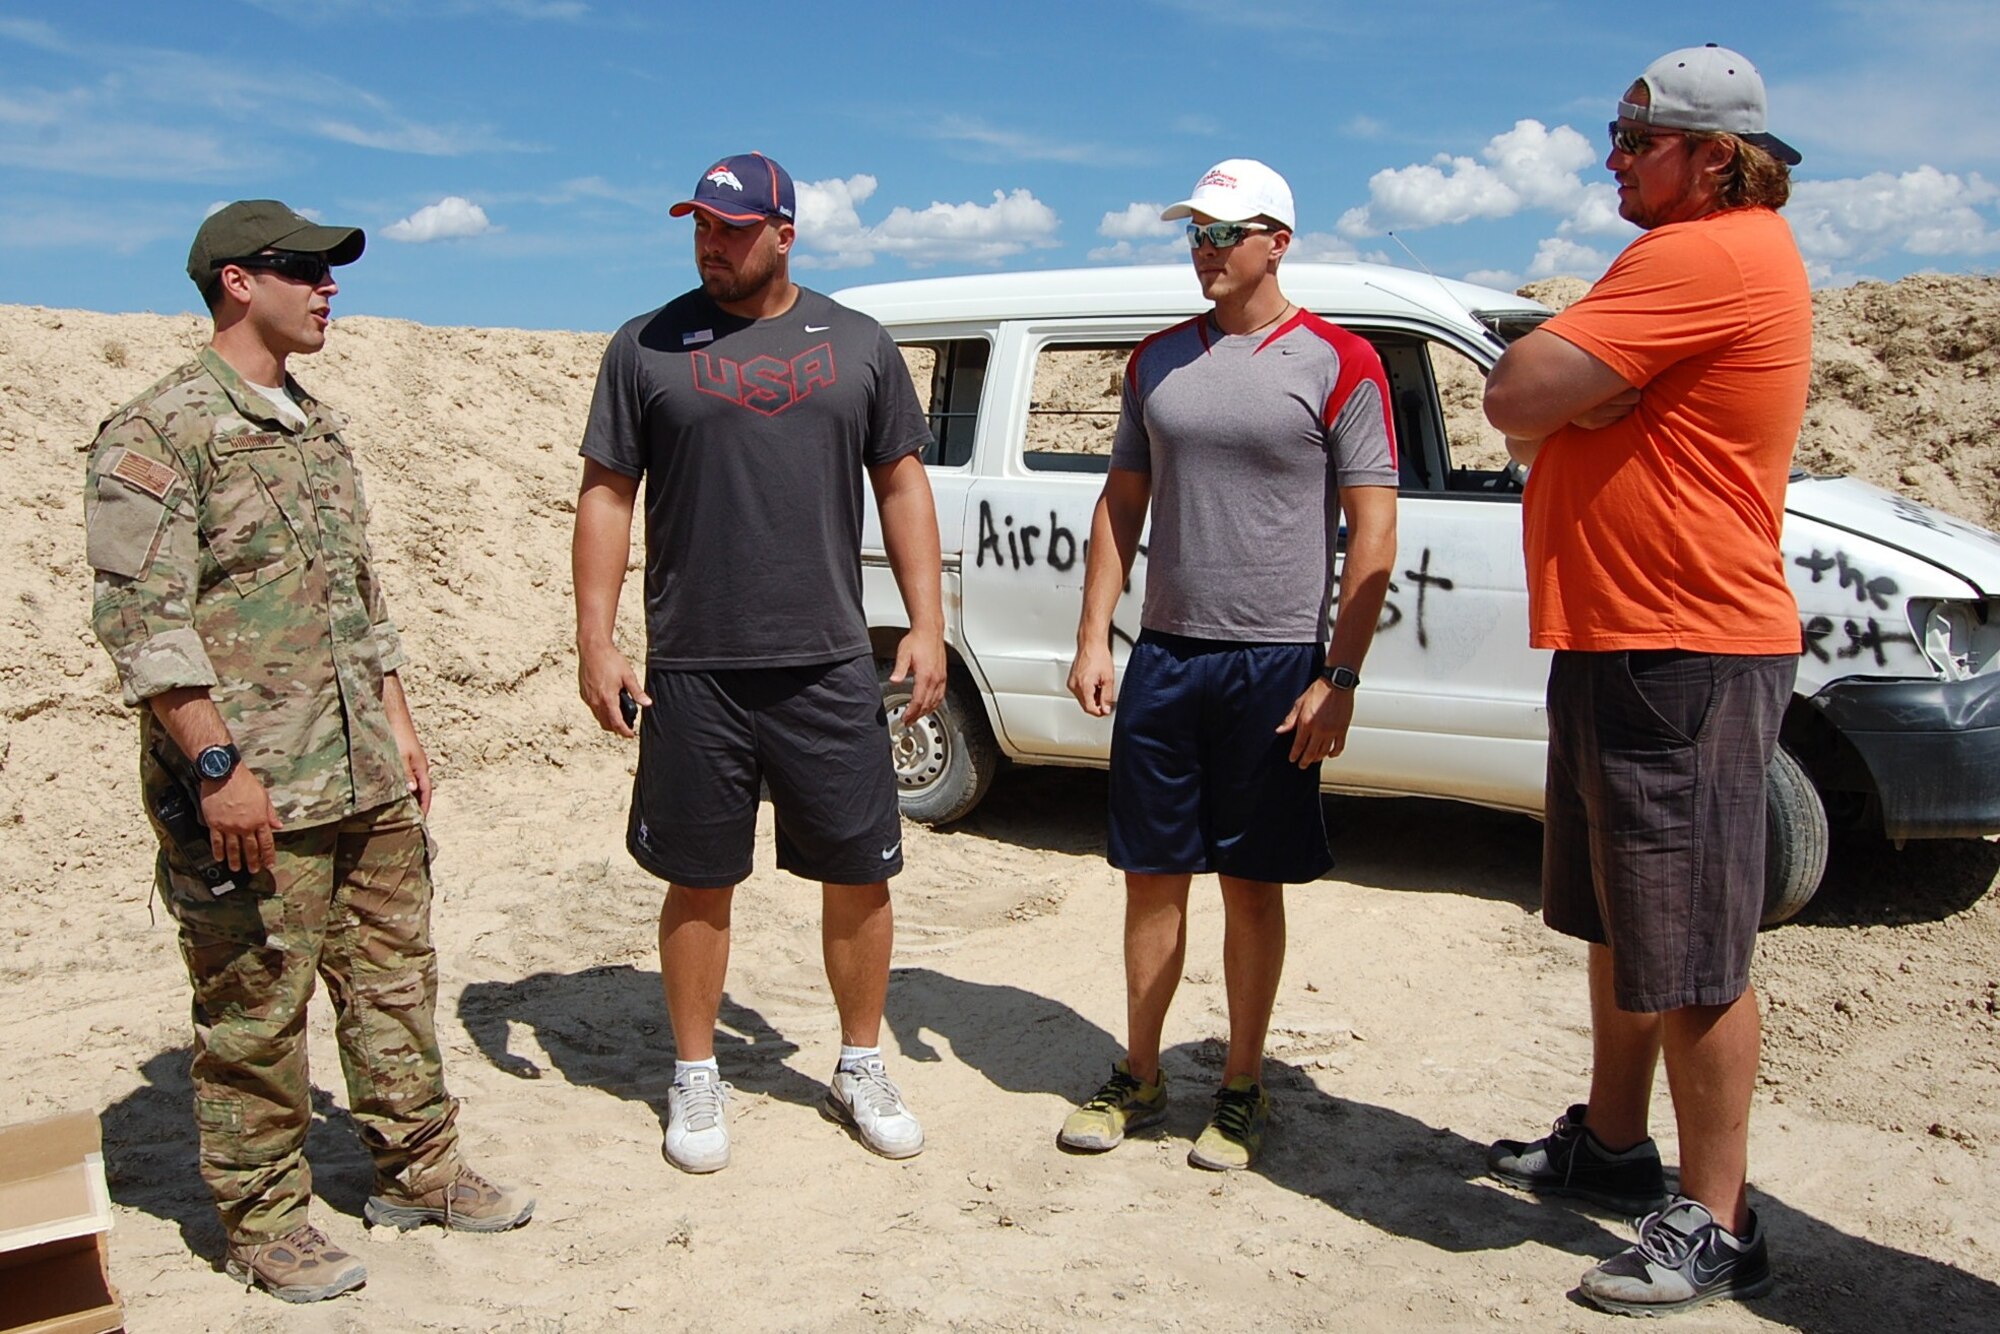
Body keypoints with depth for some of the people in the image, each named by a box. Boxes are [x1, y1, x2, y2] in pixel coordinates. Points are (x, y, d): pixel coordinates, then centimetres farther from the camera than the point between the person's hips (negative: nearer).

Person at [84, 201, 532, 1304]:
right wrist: (218, 764, -19)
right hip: (250, 795, -8)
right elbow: (143, 621, -16)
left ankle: (418, 1168, 31)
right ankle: (264, 1220, 22)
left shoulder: (316, 426, 16)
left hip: (367, 780, 8)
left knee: (394, 977, 15)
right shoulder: (158, 434, -9)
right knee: (256, 1012, 5)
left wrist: (397, 724, 17)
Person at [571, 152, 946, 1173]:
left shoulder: (859, 344, 8)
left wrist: (926, 623, 3)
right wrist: (595, 640, -4)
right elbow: (606, 495, 4)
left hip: (831, 667, 1)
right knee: (699, 884, 8)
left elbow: (902, 486, 10)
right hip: (691, 669, -1)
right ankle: (697, 1079, 27)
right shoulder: (647, 346, 4)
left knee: (859, 874, 8)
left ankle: (862, 1068, 28)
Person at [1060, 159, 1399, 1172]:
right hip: (1163, 658, 4)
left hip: (1276, 666, -4)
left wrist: (1338, 679, -12)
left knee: (1252, 888, 6)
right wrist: (1093, 639, 5)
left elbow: (1374, 533, -6)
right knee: (1153, 878, 10)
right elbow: (1120, 507, 13)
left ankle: (1241, 1091, 21)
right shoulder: (1158, 360, 11)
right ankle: (1138, 1077, 25)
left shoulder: (1338, 363, -3)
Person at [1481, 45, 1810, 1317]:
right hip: (1622, 644, 11)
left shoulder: (1711, 257, -17)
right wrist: (1567, 399, -4)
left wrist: (1551, 386, -4)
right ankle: (1613, 1145, 34)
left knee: (1692, 953, -2)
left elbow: (1518, 395, -24)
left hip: (1687, 656, -11)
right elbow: (1533, 420, 17)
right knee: (1623, 926, 19)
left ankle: (1714, 1225, 11)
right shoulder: (1692, 255, 20)